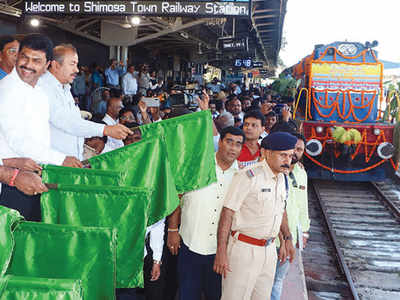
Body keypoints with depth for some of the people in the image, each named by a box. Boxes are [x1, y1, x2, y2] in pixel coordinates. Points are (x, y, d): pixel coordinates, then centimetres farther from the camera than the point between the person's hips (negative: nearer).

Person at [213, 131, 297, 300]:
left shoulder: (281, 178, 8)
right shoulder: (248, 176, -17)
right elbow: (227, 213, -18)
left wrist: (287, 238, 27)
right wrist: (221, 253, -21)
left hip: (269, 249, 7)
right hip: (244, 249, -7)